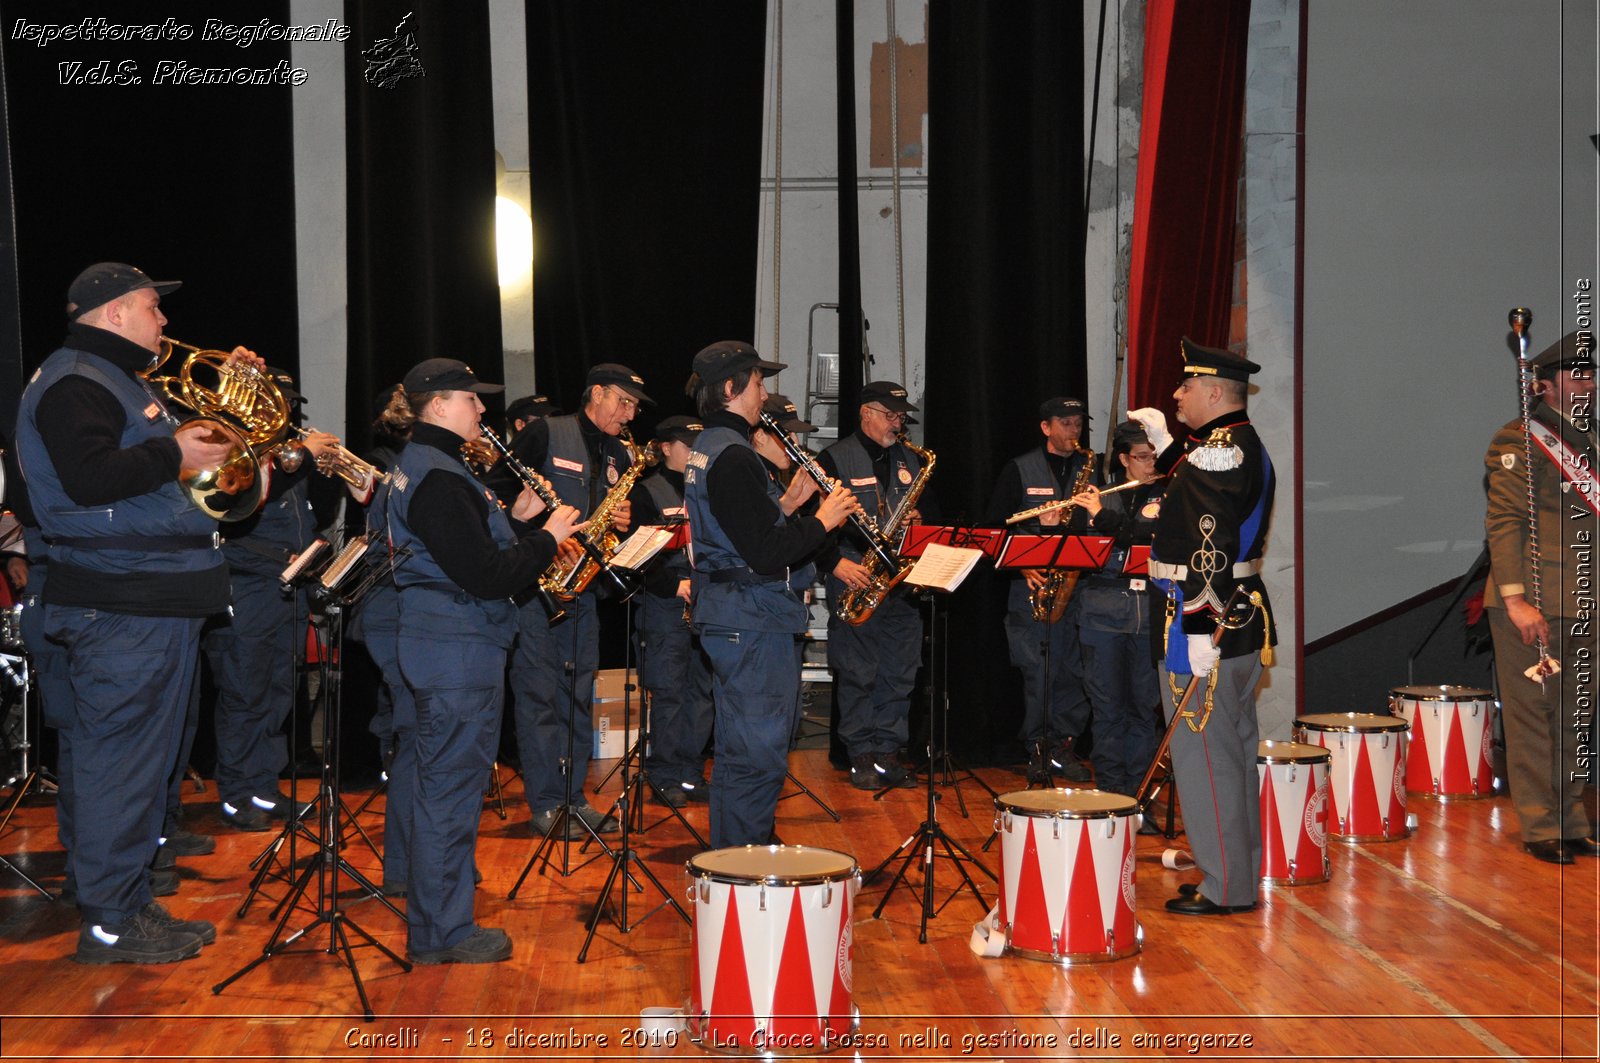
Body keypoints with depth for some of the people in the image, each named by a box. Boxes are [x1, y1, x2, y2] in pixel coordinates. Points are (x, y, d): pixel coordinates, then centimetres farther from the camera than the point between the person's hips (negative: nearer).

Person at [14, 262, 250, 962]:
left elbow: (143, 461, 30)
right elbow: (89, 477, -24)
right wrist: (172, 454, -21)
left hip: (156, 603, 11)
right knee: (121, 758, -8)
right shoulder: (75, 382, -11)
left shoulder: (119, 381, 23)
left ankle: (130, 903, 21)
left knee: (139, 757, 13)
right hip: (121, 609, -11)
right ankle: (109, 924, -2)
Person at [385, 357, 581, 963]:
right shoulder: (439, 479, -19)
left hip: (437, 647, 11)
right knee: (451, 790, -4)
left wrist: (515, 521, 8)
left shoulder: (418, 466, 15)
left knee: (439, 786, 17)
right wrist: (547, 537, -12)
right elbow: (486, 576, -24)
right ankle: (444, 934, 4)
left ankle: (430, 918, 27)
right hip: (460, 657, -11)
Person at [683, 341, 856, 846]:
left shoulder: (706, 448, 14)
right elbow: (766, 553, -24)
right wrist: (821, 520, -10)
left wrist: (790, 502, 11)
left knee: (739, 752, 18)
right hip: (753, 620, -11)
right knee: (759, 756, -5)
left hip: (724, 614, 11)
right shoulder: (733, 455, -19)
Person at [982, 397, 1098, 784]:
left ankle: (1064, 747, 10)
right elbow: (994, 526, 3)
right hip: (1032, 583, -3)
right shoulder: (1019, 470, 6)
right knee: (1036, 671, -3)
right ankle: (1037, 749, 5)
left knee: (1073, 670, 1)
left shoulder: (1089, 469, 14)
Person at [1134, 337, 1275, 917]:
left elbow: (1210, 548, -24)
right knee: (1235, 749, 17)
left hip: (1203, 627, -10)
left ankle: (1225, 888, 3)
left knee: (1204, 755, -3)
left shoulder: (1218, 451, -19)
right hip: (1244, 621, 10)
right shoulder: (1246, 446, 12)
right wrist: (1164, 442, 27)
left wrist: (1200, 629, -25)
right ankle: (1242, 869, 26)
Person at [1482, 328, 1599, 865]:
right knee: (1534, 716, -1)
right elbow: (1504, 522, -13)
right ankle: (1541, 828, 6)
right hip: (1532, 605, -7)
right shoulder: (1520, 440, -7)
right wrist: (1517, 599, -20)